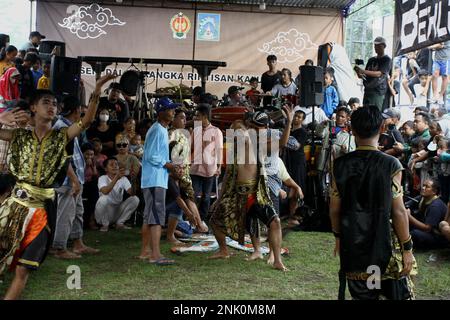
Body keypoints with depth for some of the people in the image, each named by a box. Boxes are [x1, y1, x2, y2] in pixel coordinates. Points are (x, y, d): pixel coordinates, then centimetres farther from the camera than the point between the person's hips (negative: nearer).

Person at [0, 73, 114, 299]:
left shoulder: (60, 137, 5)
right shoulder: (21, 136, 8)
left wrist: (97, 90, -19)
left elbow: (87, 120, -8)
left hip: (41, 206, -1)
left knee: (22, 269, 2)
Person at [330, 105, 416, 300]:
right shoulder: (390, 165, -12)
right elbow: (398, 212, -11)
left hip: (353, 246, 3)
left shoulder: (341, 165, -3)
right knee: (398, 294, 12)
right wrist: (407, 247, -2)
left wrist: (338, 237, 16)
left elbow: (334, 209, 2)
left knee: (361, 295, 13)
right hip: (385, 246, -3)